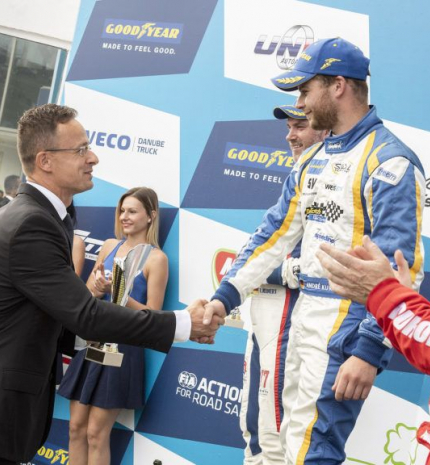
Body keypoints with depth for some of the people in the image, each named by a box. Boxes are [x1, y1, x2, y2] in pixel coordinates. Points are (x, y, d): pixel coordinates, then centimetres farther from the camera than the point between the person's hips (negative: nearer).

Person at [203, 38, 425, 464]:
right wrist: (227, 294, 7)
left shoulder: (389, 160, -15)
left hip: (348, 325, -9)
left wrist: (370, 349, -24)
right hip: (305, 316, 9)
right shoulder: (313, 160, 12)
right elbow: (276, 232, 15)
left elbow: (400, 267, -20)